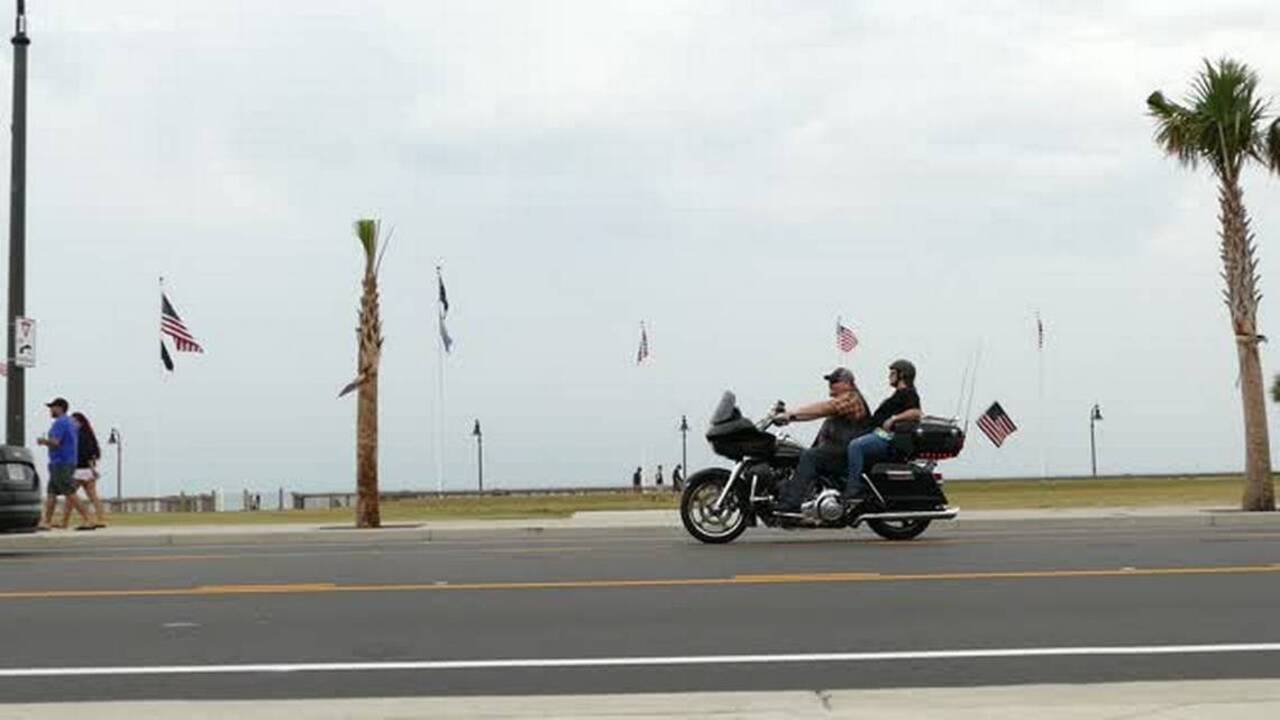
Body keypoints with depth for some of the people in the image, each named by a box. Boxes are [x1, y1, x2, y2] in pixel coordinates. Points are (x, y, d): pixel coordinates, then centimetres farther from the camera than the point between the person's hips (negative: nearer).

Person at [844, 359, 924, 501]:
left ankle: (854, 490, -33)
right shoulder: (900, 394, 24)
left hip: (888, 438, -12)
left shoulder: (908, 393, -8)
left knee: (855, 445, -30)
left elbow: (916, 413, -25)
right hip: (880, 433, 12)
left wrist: (893, 419, -26)